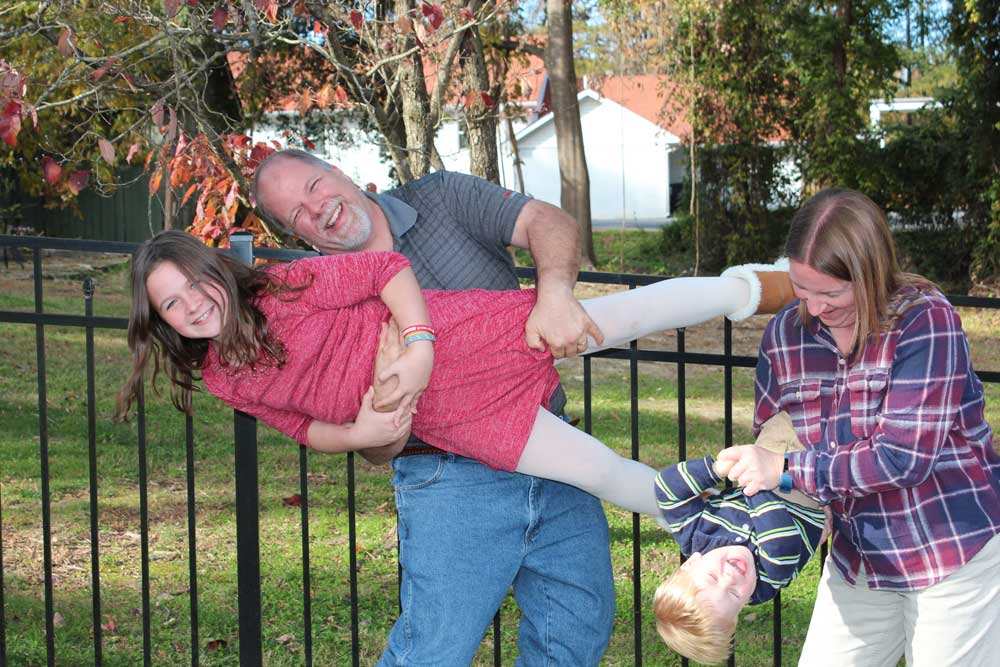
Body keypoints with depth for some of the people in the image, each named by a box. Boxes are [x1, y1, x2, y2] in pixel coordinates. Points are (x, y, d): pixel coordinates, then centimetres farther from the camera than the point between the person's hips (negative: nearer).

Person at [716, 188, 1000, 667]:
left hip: (957, 552, -5)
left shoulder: (926, 321, -19)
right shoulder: (787, 333, -3)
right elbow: (769, 449, 10)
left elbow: (906, 457, -26)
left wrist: (788, 470, -25)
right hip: (860, 560, 6)